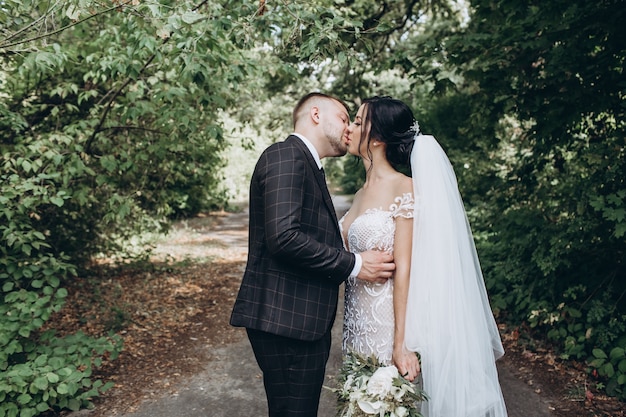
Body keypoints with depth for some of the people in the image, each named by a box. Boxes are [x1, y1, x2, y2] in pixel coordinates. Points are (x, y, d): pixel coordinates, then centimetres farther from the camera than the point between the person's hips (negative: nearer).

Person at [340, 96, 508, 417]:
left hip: (390, 321, -7)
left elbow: (404, 269, -16)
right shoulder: (361, 194, 10)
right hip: (357, 325, 7)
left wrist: (401, 344, -18)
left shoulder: (404, 189, -12)